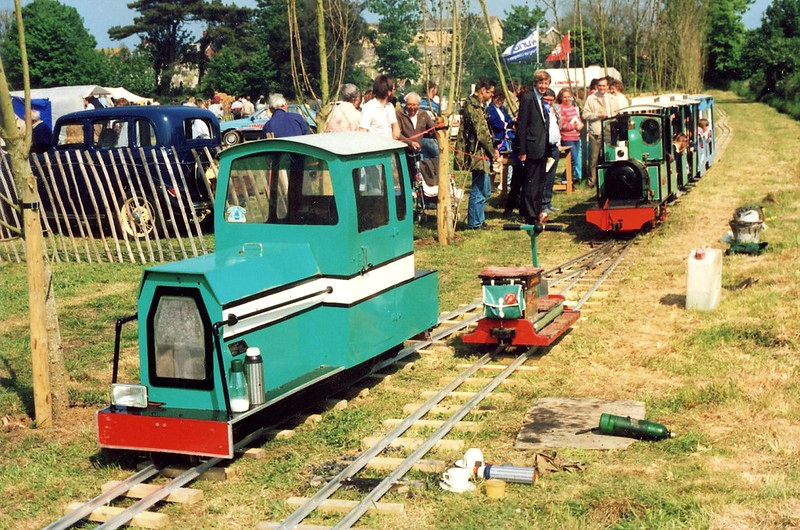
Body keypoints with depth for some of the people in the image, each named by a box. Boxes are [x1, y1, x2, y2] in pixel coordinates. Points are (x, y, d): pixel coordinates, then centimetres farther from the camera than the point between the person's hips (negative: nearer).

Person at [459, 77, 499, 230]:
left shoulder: (475, 104, 16)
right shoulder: (473, 106, -17)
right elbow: (481, 132, -20)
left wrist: (491, 150, 15)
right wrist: (493, 151, -12)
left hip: (480, 153, 11)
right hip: (478, 153, -11)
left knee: (484, 189, 16)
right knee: (479, 190, -3)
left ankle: (478, 220, 23)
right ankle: (475, 223, 4)